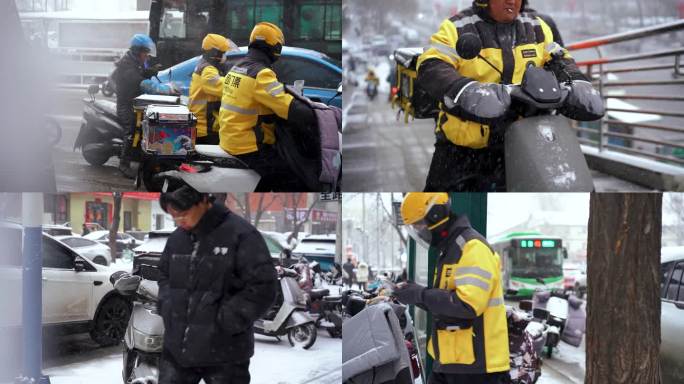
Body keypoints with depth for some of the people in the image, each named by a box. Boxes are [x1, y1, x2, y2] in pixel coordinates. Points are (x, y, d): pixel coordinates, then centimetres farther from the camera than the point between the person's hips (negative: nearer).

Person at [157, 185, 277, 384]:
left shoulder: (241, 235, -13)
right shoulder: (177, 239, 9)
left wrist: (224, 321, -17)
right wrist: (168, 307, 6)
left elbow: (263, 287, -15)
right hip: (176, 348, 6)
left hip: (224, 352, -6)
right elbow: (164, 275, 26)